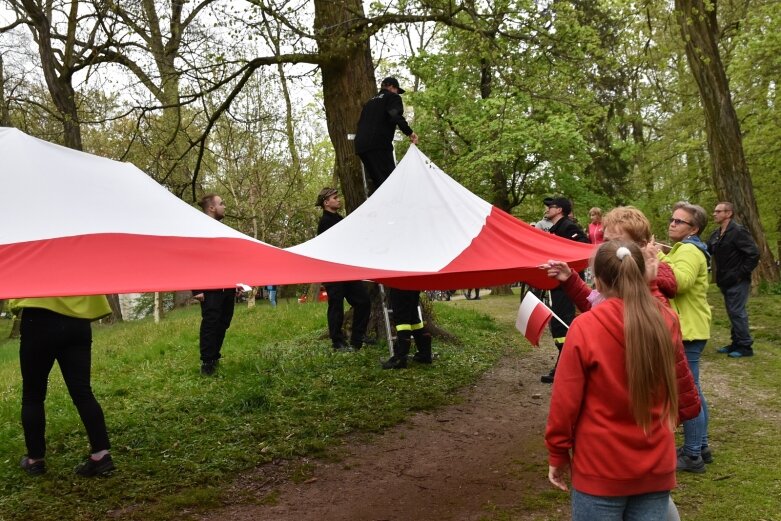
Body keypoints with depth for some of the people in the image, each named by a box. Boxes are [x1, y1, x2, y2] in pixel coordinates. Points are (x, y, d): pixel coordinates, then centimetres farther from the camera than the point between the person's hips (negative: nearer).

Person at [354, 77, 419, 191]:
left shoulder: (371, 101, 29)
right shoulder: (392, 97, 7)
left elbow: (361, 123, 29)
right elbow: (396, 117, -13)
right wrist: (409, 132, -15)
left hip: (361, 145, 8)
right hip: (379, 144, -8)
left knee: (377, 181, 10)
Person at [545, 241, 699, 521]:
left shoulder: (585, 327, -18)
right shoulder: (667, 321, -5)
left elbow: (565, 401, -12)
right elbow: (682, 389, 10)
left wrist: (558, 455, 1)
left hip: (600, 470, -4)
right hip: (657, 469, 4)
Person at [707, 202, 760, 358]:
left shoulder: (739, 232, -15)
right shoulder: (716, 234, 11)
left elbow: (754, 254, -18)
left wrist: (741, 274, -18)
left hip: (737, 281, -8)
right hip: (725, 281, 8)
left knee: (737, 312, -6)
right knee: (732, 312, 14)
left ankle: (745, 346, 2)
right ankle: (736, 343, 23)